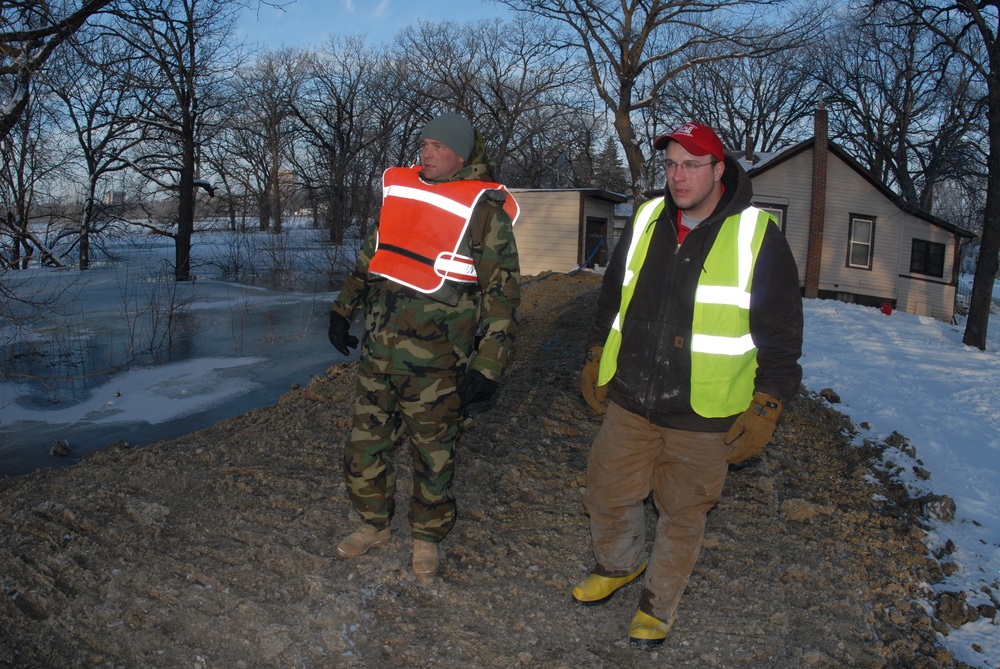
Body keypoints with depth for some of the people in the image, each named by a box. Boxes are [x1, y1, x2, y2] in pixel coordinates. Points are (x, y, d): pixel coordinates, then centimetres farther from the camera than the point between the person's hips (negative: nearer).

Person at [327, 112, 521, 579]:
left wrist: (486, 367, -12)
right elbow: (368, 256, 22)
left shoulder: (485, 211, -8)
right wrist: (343, 310, 21)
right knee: (364, 445, 14)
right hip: (376, 353, 5)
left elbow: (502, 295, -8)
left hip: (434, 366, -5)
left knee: (432, 456, 9)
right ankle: (374, 525, 37)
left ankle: (427, 537, 32)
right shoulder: (398, 191, 9)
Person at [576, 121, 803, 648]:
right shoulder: (645, 222, 3)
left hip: (703, 419, -3)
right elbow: (611, 299, 15)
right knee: (606, 497, 14)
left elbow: (781, 336, -6)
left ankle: (659, 602, 38)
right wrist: (594, 362, 17)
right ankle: (618, 565, 45)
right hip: (629, 404, 4)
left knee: (682, 515, 13)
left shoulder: (757, 237, -10)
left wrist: (765, 409, -8)